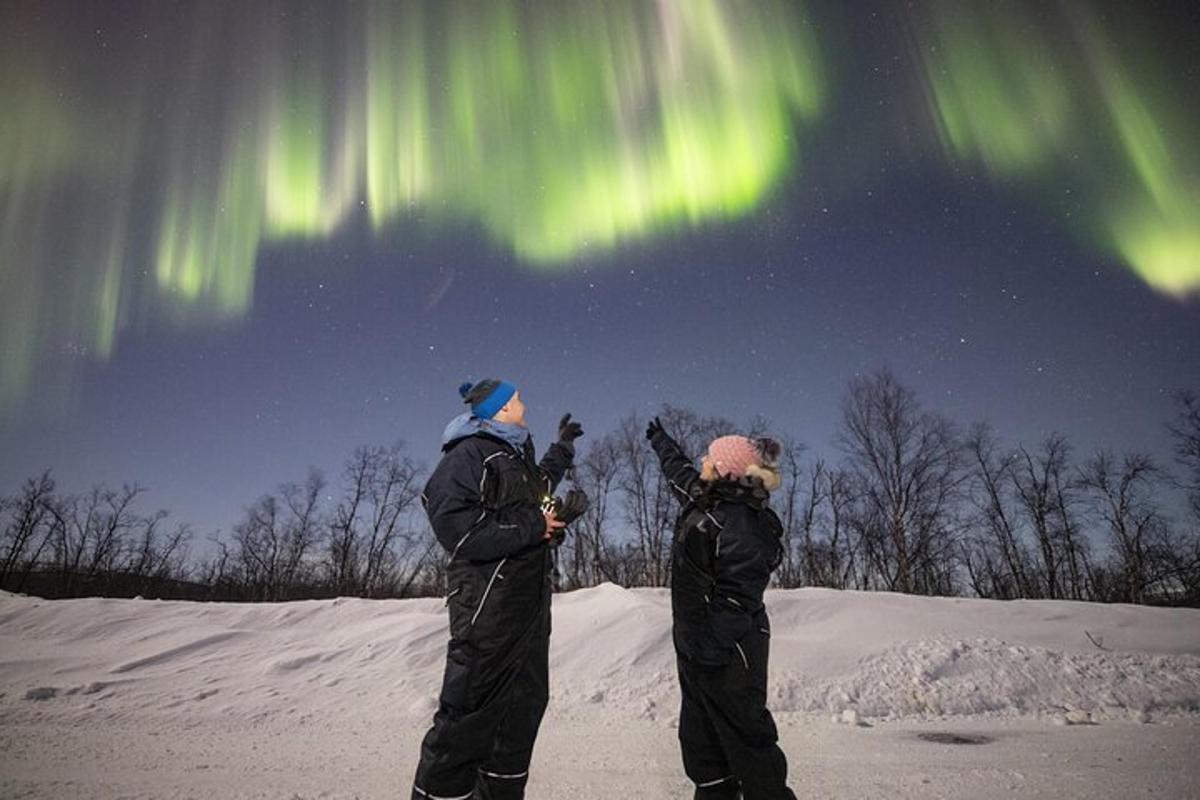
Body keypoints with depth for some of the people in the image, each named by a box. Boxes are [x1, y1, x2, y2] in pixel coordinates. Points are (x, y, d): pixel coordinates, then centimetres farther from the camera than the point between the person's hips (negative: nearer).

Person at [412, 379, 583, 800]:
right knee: (470, 711, -5)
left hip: (530, 604, 9)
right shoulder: (468, 454, -11)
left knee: (525, 704, 14)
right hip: (489, 603, -9)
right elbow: (457, 530, -22)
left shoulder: (516, 456, 18)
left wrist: (563, 447, 45)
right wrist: (533, 526, -17)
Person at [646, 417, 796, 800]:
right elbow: (679, 471, 28)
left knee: (745, 735, 1)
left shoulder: (741, 525, -23)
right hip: (698, 646, 10)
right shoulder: (707, 500, 6)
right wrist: (660, 441, 43)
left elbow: (736, 601, -27)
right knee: (699, 737, 17)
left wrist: (712, 652, -29)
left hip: (727, 656, -10)